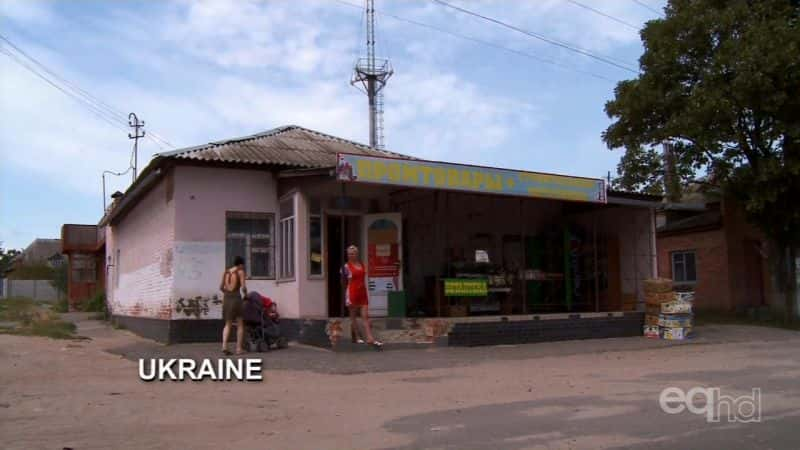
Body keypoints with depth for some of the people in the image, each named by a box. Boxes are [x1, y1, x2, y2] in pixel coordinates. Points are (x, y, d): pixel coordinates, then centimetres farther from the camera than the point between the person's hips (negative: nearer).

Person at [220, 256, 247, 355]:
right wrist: (246, 294, 10)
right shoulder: (240, 272, -2)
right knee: (240, 325, 7)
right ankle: (239, 349, 4)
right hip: (236, 298, -5)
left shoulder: (226, 272, 13)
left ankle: (224, 346, -6)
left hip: (226, 298, 5)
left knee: (228, 324, 12)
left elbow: (221, 287, 11)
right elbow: (243, 287, -9)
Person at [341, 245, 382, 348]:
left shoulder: (361, 264, 10)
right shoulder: (347, 267, -6)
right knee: (353, 316, 6)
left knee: (365, 316, 0)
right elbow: (344, 283, -4)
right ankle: (356, 337, 16)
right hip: (352, 293, -5)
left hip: (362, 293, 5)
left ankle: (370, 339, -4)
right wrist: (347, 298, -5)